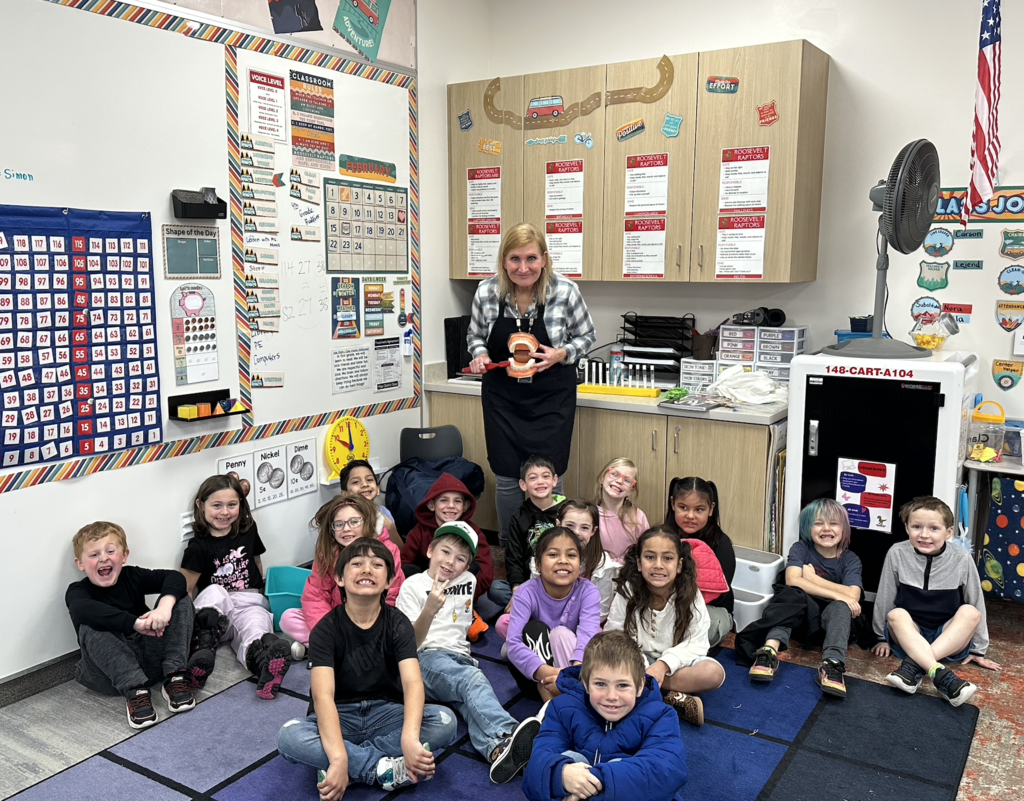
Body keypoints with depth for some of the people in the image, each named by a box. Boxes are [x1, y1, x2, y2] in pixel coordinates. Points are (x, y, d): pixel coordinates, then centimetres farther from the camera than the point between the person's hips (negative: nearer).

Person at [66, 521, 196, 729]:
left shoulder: (132, 577, 2)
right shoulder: (77, 592, -8)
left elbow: (175, 577, -14)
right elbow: (85, 610, -33)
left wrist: (165, 606, -35)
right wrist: (135, 623, -44)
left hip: (151, 660, 3)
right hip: (110, 673, -3)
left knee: (180, 599, -11)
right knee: (89, 628, -30)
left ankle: (175, 678, -19)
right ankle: (134, 691, -29)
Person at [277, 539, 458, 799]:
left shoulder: (397, 624, -9)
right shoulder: (326, 629, -13)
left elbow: (413, 682, -24)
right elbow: (323, 695, -26)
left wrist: (409, 739, -44)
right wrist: (338, 759, -42)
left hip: (385, 713, 1)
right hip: (338, 717, -1)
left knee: (445, 721, -25)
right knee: (288, 737, -32)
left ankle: (355, 762, -20)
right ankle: (387, 768, -24)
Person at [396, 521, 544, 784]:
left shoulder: (468, 581, 19)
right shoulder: (413, 586, 4)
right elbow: (410, 643, -7)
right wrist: (429, 610, -21)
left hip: (460, 658, 4)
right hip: (426, 659, -4)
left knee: (470, 700, -33)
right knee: (474, 678, -37)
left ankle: (497, 749, -63)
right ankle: (508, 732, -62)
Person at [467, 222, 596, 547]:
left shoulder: (566, 291, -14)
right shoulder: (486, 292, -9)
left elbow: (587, 336, 1)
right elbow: (475, 335, 9)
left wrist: (562, 354, -18)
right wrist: (479, 354, -12)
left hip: (551, 397, -2)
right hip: (502, 397, 2)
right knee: (507, 478, 6)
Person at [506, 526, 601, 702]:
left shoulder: (588, 592, -16)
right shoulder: (527, 593, -18)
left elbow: (588, 637, -33)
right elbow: (513, 643, -32)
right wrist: (545, 672, -52)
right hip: (534, 678, 1)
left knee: (562, 633, -25)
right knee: (535, 629, -25)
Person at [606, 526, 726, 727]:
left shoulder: (690, 595, -13)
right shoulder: (627, 592, -13)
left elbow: (696, 643, -16)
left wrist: (664, 664, -31)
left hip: (675, 663, 0)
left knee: (714, 673, -29)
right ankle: (676, 699, -31)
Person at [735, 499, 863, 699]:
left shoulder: (850, 559, 0)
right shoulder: (800, 548, -2)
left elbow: (853, 596, -17)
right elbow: (793, 581, -21)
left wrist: (813, 579, -15)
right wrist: (836, 594, -26)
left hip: (830, 616, 1)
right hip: (800, 610, -1)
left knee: (842, 607, -32)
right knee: (792, 594, -33)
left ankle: (832, 665, -50)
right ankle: (770, 650, -53)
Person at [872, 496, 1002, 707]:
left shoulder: (962, 559, -11)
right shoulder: (897, 554, -12)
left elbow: (977, 605, 0)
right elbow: (884, 599, 0)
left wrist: (977, 650, 7)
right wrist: (883, 638, 8)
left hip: (950, 638, 1)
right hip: (908, 636, 0)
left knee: (970, 612, -27)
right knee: (896, 615, -31)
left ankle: (913, 666, -38)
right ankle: (941, 675, -49)